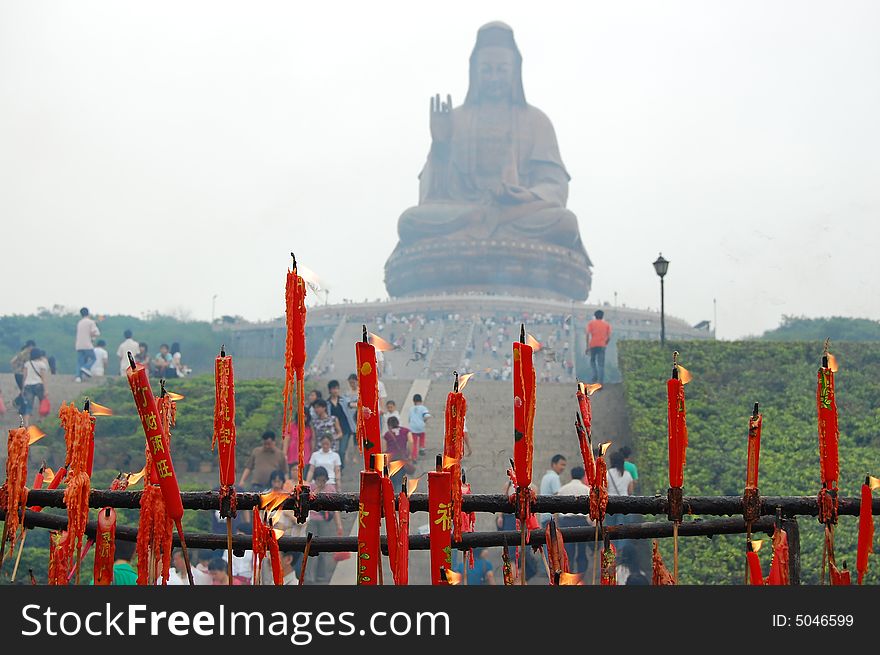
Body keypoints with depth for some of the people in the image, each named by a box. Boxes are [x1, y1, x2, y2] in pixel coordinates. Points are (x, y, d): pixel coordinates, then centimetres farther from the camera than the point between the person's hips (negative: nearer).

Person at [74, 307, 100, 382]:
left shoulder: (79, 323, 17)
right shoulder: (91, 322, -2)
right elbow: (97, 333, -9)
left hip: (79, 345, 5)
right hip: (87, 345, -5)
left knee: (80, 361, 5)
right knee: (92, 358, 7)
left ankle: (78, 376, -9)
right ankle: (86, 368, -18)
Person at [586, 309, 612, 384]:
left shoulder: (591, 323, 7)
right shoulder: (607, 324, 11)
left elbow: (588, 335, -4)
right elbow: (609, 337, 3)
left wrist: (587, 347, -2)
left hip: (593, 345, 0)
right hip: (602, 346, 0)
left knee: (592, 360, 21)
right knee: (601, 364, -1)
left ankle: (595, 375, -1)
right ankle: (601, 381, -11)